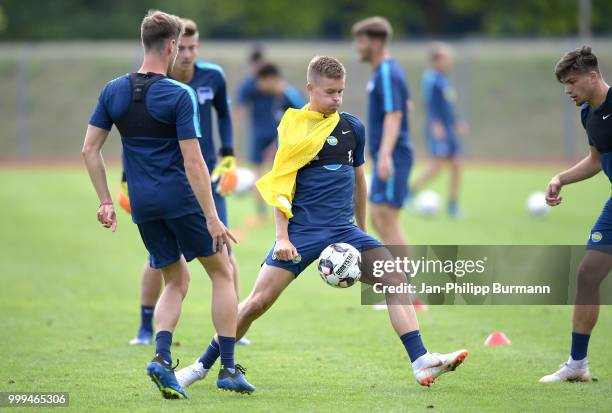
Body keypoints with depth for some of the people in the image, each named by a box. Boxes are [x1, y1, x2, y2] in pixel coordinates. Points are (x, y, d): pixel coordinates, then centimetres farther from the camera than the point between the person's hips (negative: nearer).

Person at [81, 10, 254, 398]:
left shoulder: (114, 90, 4)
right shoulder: (180, 95, -13)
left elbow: (90, 150, 6)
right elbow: (193, 161, -17)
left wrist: (106, 202, 14)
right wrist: (212, 218, -15)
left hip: (142, 204, 5)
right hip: (181, 197, -5)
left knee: (177, 281, 19)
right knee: (223, 273, 11)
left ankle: (162, 356, -5)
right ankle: (228, 369, 7)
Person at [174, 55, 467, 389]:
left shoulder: (353, 127, 9)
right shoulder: (292, 127, -2)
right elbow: (279, 185, -2)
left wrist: (361, 232, 25)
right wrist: (282, 236, -10)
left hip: (344, 229, 3)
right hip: (301, 231, -3)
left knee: (395, 277, -15)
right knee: (258, 301, -7)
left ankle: (420, 362, -16)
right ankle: (202, 366, 8)